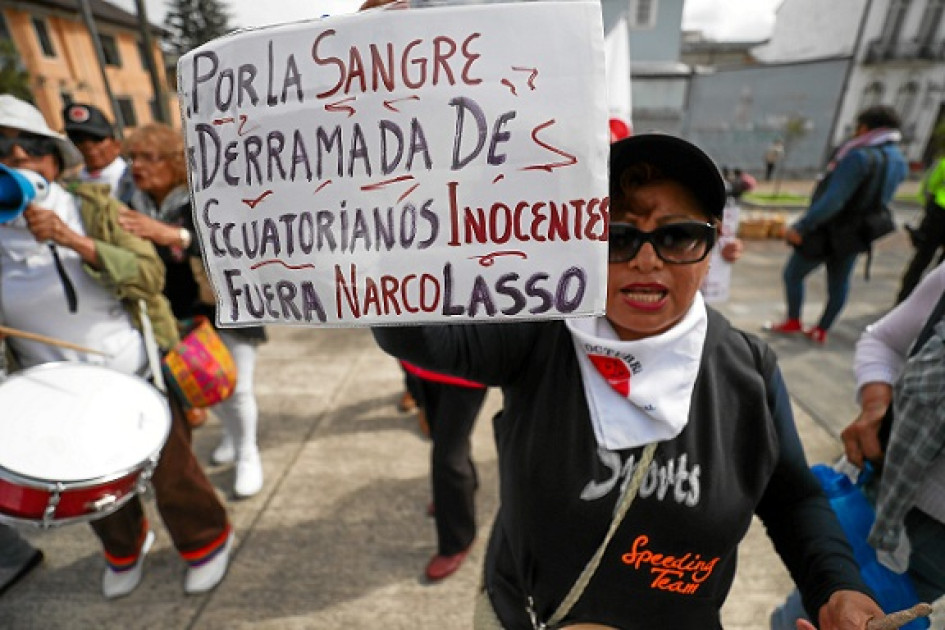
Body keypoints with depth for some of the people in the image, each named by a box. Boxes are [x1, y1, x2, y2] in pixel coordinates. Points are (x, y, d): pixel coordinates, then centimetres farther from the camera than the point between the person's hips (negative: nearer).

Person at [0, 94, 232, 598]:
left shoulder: (92, 207, -7)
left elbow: (150, 275, -16)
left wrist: (75, 240, -28)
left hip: (138, 378, -2)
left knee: (171, 474, 8)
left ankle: (206, 543, 37)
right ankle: (125, 549, 52)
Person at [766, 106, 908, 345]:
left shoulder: (860, 156, -23)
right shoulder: (899, 161, 5)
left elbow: (833, 200, -29)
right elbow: (879, 198, 14)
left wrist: (801, 226, -28)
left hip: (828, 232, -8)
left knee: (792, 274, 9)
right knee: (839, 284, 15)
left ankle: (793, 322, 21)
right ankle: (821, 331, 26)